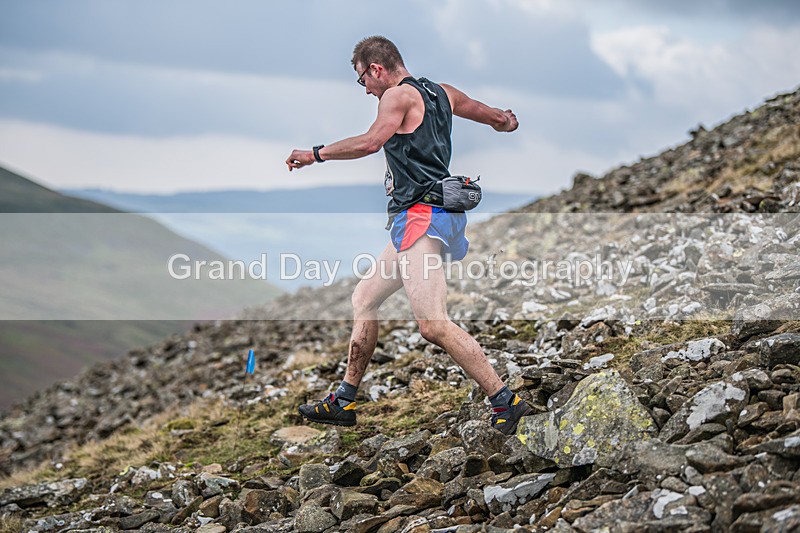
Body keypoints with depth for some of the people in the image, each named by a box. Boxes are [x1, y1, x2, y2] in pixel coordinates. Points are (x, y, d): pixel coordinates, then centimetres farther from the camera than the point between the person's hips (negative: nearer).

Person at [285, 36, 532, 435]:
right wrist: (504, 119, 57)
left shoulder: (399, 95, -6)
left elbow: (371, 142, -24)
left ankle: (506, 401, -19)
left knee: (433, 326, -20)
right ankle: (344, 402, 24)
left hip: (421, 215, -11)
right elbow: (503, 120, 33)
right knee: (364, 298, 18)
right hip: (422, 221, 11)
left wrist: (316, 154, -14)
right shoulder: (442, 93, 20)